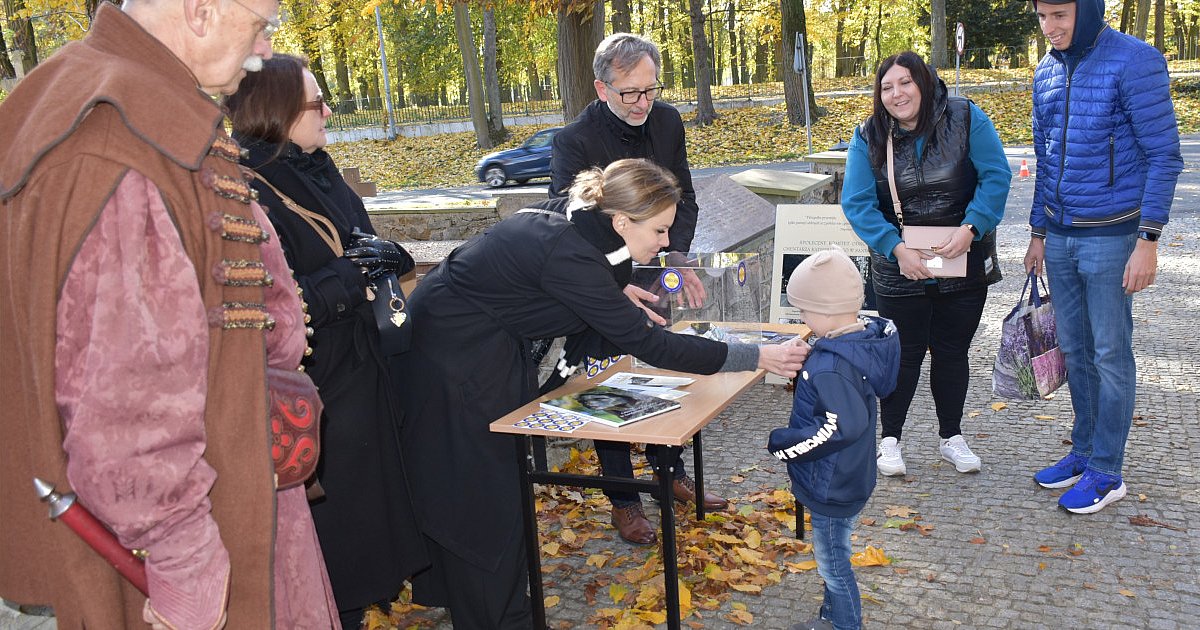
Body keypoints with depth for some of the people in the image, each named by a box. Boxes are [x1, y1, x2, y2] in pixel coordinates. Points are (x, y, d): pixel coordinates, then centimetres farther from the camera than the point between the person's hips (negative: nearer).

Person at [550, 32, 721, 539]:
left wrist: (677, 260, -16)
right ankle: (624, 500, 20)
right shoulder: (575, 141, -24)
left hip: (650, 277, 6)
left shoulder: (667, 121, -5)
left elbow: (684, 199, 2)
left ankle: (672, 475, 37)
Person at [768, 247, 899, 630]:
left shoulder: (830, 366, -31)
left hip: (832, 486, -10)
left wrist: (782, 443, -23)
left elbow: (842, 427, -33)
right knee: (833, 555, 26)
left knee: (832, 562, 10)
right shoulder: (867, 336, -2)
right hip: (849, 477, 10)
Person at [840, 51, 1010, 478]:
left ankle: (951, 437, 30)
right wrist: (897, 249, -21)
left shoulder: (965, 119, -7)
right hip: (899, 268, -1)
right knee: (904, 353, 4)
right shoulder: (869, 137, -6)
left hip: (964, 265, 1)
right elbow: (857, 203, -11)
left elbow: (996, 177, -10)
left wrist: (970, 228, -22)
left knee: (952, 351, 13)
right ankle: (889, 439, 21)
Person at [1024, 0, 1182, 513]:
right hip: (1059, 237, 6)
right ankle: (1084, 451, 27)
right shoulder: (1045, 72, 8)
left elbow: (1164, 156, -12)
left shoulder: (1134, 61, -12)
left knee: (1110, 353, 2)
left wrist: (1148, 241, -16)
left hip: (1111, 236, -6)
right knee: (1074, 350, 13)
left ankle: (1106, 471, 13)